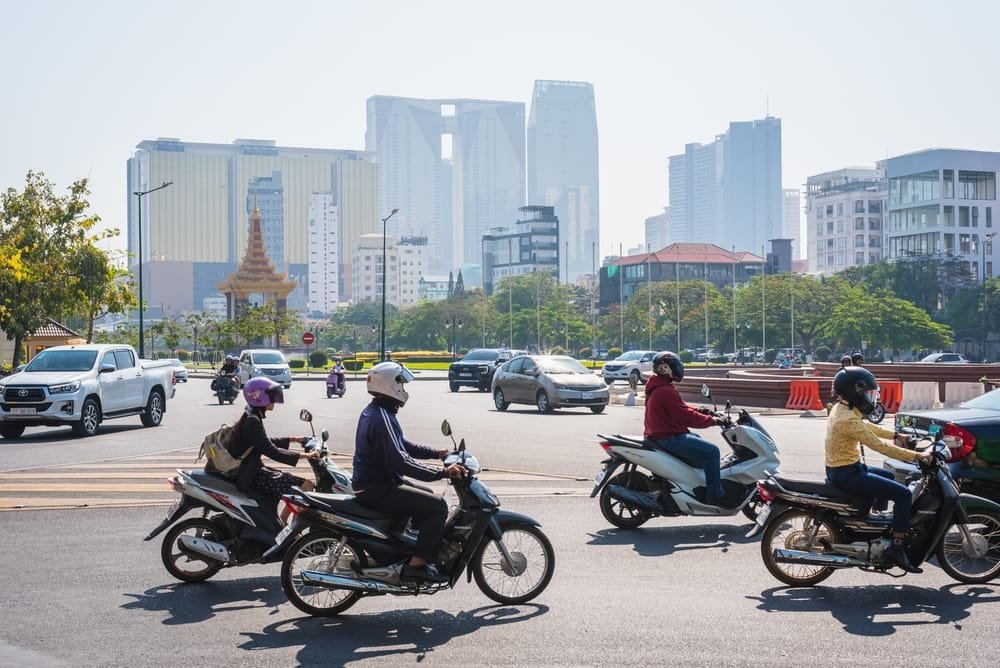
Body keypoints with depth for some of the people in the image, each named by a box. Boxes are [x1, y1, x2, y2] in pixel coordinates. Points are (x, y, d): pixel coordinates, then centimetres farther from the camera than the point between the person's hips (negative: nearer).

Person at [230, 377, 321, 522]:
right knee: (306, 486, -16)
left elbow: (267, 443, 24)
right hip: (252, 476, -11)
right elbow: (272, 452, -26)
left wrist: (293, 439, 20)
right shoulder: (252, 422, -21)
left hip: (253, 470, 11)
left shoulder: (250, 417, 11)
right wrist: (305, 455, -26)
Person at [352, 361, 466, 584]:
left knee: (428, 497, 24)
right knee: (437, 506, -15)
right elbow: (399, 461, -29)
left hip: (371, 483, 11)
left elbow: (402, 445, 21)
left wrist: (436, 453, 13)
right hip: (377, 488, -11)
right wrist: (441, 473, -28)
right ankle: (417, 564, -15)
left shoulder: (372, 411, 12)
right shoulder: (382, 418, -22)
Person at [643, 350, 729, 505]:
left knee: (700, 443, 30)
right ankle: (714, 495, -12)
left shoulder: (656, 387, 12)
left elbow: (680, 409, 21)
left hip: (658, 434, 11)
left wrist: (699, 411, 11)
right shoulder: (667, 392, -22)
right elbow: (686, 417, -22)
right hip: (669, 438, -11)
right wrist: (713, 420, -13)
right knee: (711, 451, -15)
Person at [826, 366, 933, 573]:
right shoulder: (849, 419, -25)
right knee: (903, 494, -11)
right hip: (847, 475, -10)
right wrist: (916, 456, -22)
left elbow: (867, 427, 21)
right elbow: (879, 445, -25)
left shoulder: (841, 409, 6)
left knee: (887, 476, 31)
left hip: (838, 469, 10)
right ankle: (896, 548, -9)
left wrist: (897, 436, 20)